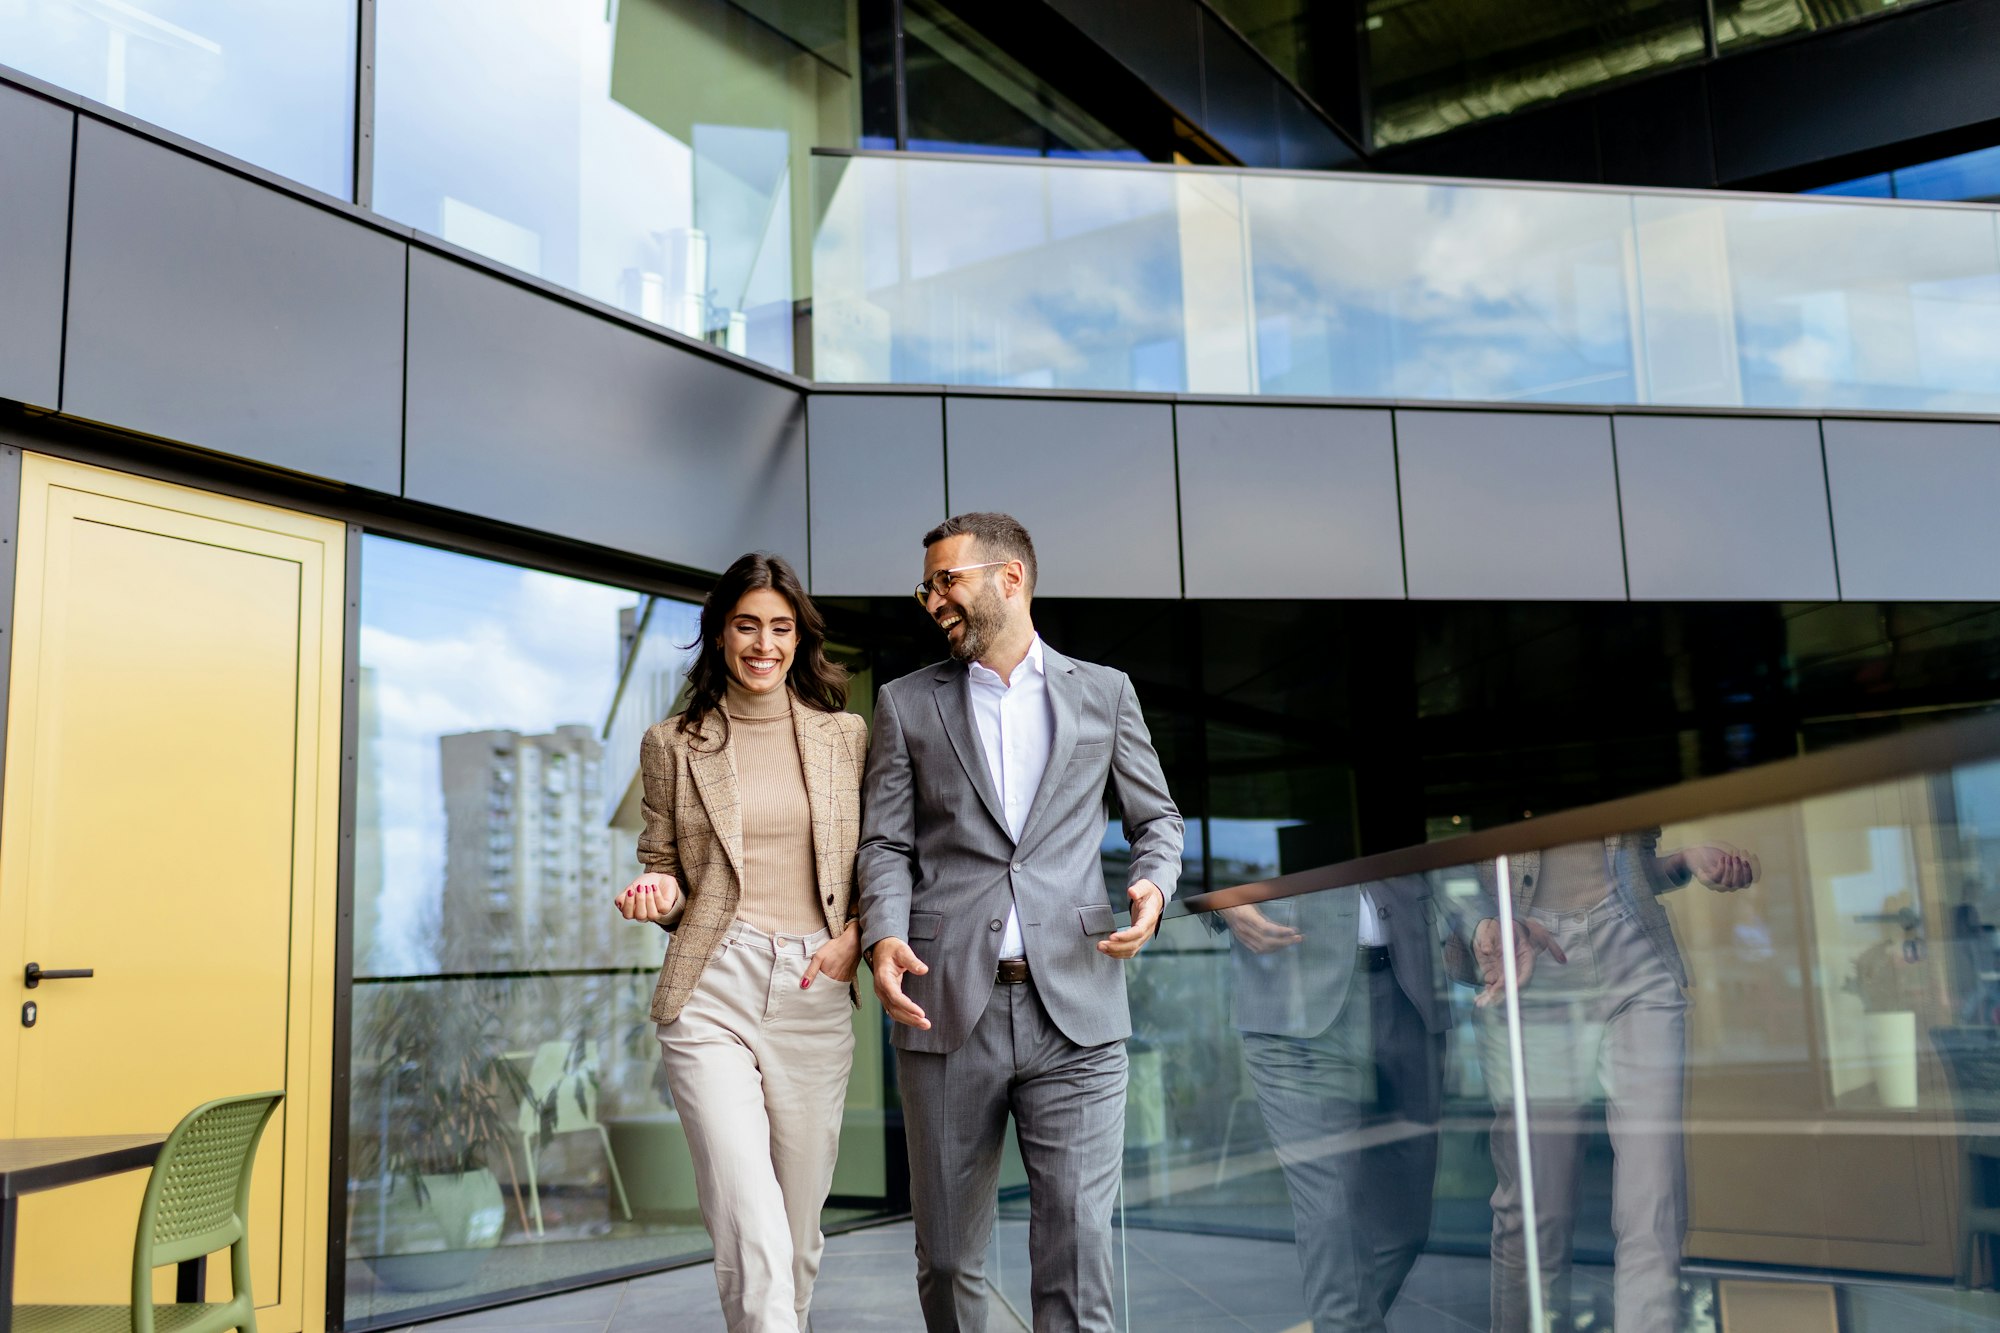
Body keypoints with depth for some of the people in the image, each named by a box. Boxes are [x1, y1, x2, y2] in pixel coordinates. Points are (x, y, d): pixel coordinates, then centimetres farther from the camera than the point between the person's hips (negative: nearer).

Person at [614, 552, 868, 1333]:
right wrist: (657, 894, -9)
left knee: (798, 1229, 10)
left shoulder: (845, 737, 9)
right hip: (712, 994, -2)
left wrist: (856, 935, -4)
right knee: (750, 1233, -13)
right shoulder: (672, 744, 7)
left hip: (815, 997, 2)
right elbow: (664, 865, 13)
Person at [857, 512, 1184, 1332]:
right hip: (946, 1009, 1)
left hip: (1073, 1012, 0)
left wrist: (1153, 885, -5)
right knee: (947, 1256, 9)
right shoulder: (906, 704, 11)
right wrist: (884, 938, -12)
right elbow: (885, 844, 6)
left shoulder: (1104, 693, 11)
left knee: (1077, 1249, -4)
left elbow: (1156, 817, 16)